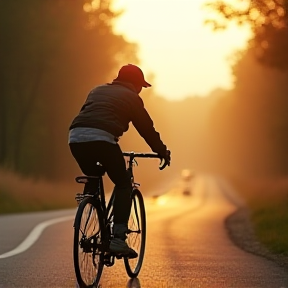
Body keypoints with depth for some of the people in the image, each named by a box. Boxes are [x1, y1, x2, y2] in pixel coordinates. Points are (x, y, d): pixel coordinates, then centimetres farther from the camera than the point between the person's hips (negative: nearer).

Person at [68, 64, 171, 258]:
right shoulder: (131, 97, 18)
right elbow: (147, 129, 20)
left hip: (75, 137, 6)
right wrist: (163, 152, 34)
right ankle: (118, 238, -4)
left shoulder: (98, 91, 34)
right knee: (123, 184, 9)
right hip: (101, 139, -6)